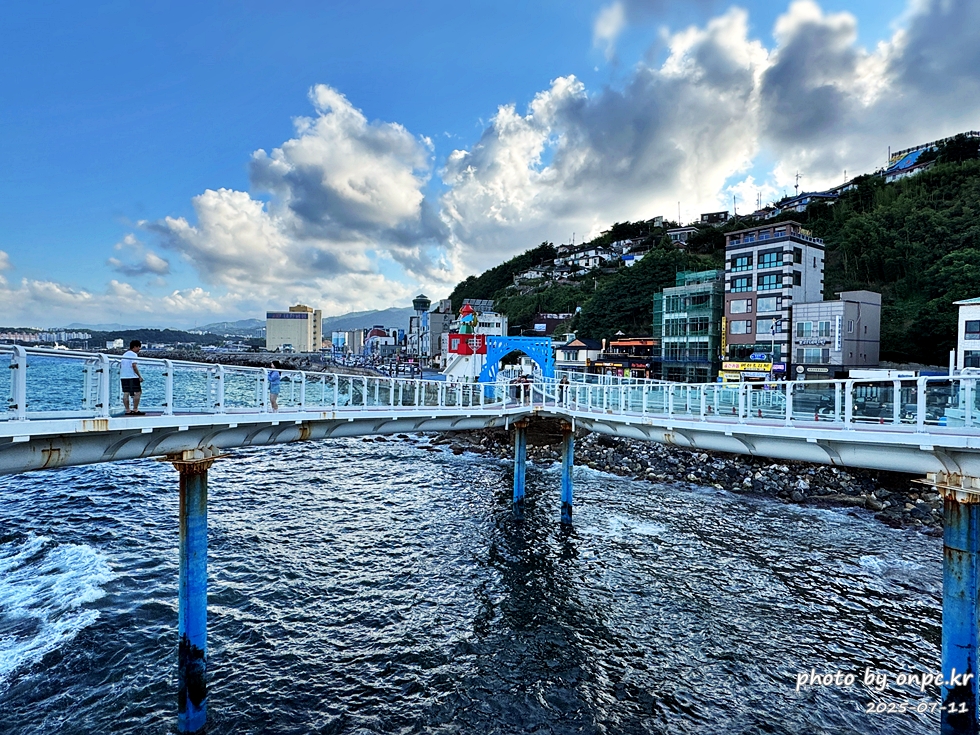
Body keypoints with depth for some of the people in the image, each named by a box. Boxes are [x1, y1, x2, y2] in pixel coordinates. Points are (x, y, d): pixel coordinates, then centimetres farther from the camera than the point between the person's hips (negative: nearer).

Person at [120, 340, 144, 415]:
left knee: (126, 393, 5)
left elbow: (120, 366, 20)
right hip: (132, 377, -8)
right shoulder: (133, 354, -8)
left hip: (123, 377, 9)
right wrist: (140, 376, -17)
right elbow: (134, 365, -18)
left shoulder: (124, 354, 19)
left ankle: (127, 410, 5)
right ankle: (135, 410, -6)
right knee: (137, 393, -3)